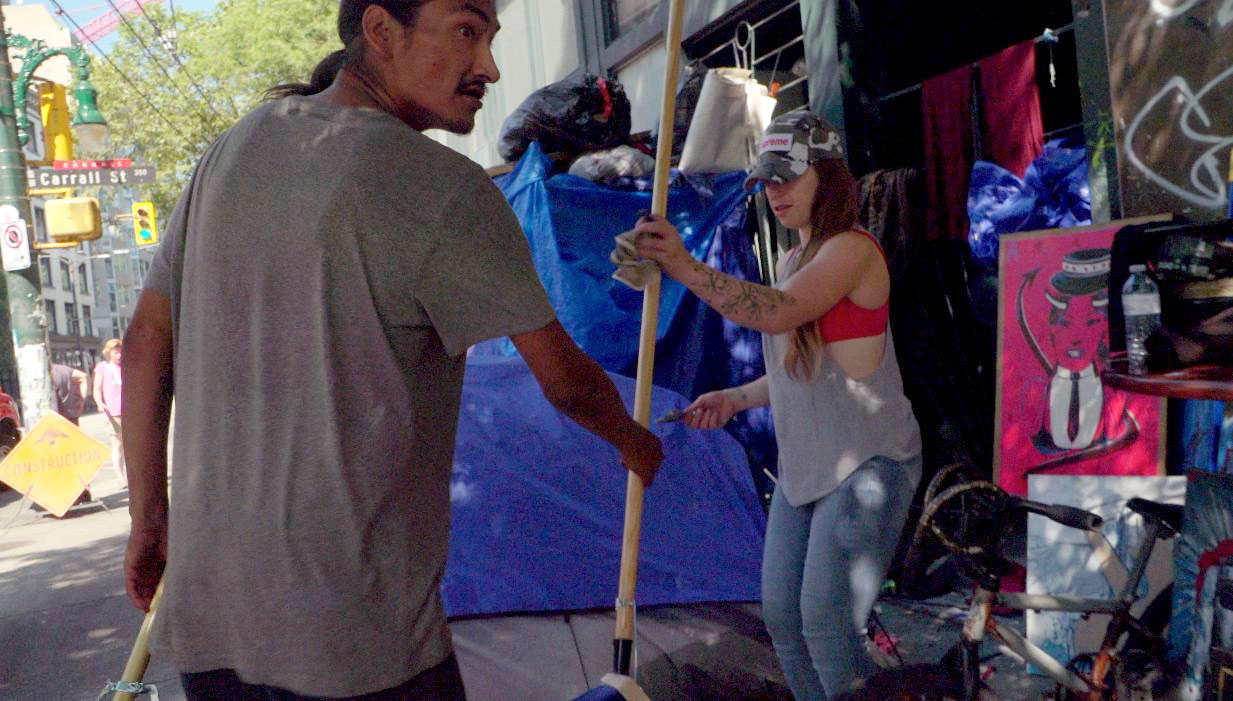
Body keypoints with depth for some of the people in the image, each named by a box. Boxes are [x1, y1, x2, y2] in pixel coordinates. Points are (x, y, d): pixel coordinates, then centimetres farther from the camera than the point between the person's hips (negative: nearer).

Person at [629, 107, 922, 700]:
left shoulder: (852, 249, -14)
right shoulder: (793, 262, 13)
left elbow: (779, 313, -34)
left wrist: (686, 269, -44)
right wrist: (735, 399, 6)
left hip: (867, 465, -9)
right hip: (804, 467, 9)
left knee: (824, 622, -12)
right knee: (781, 615, 10)